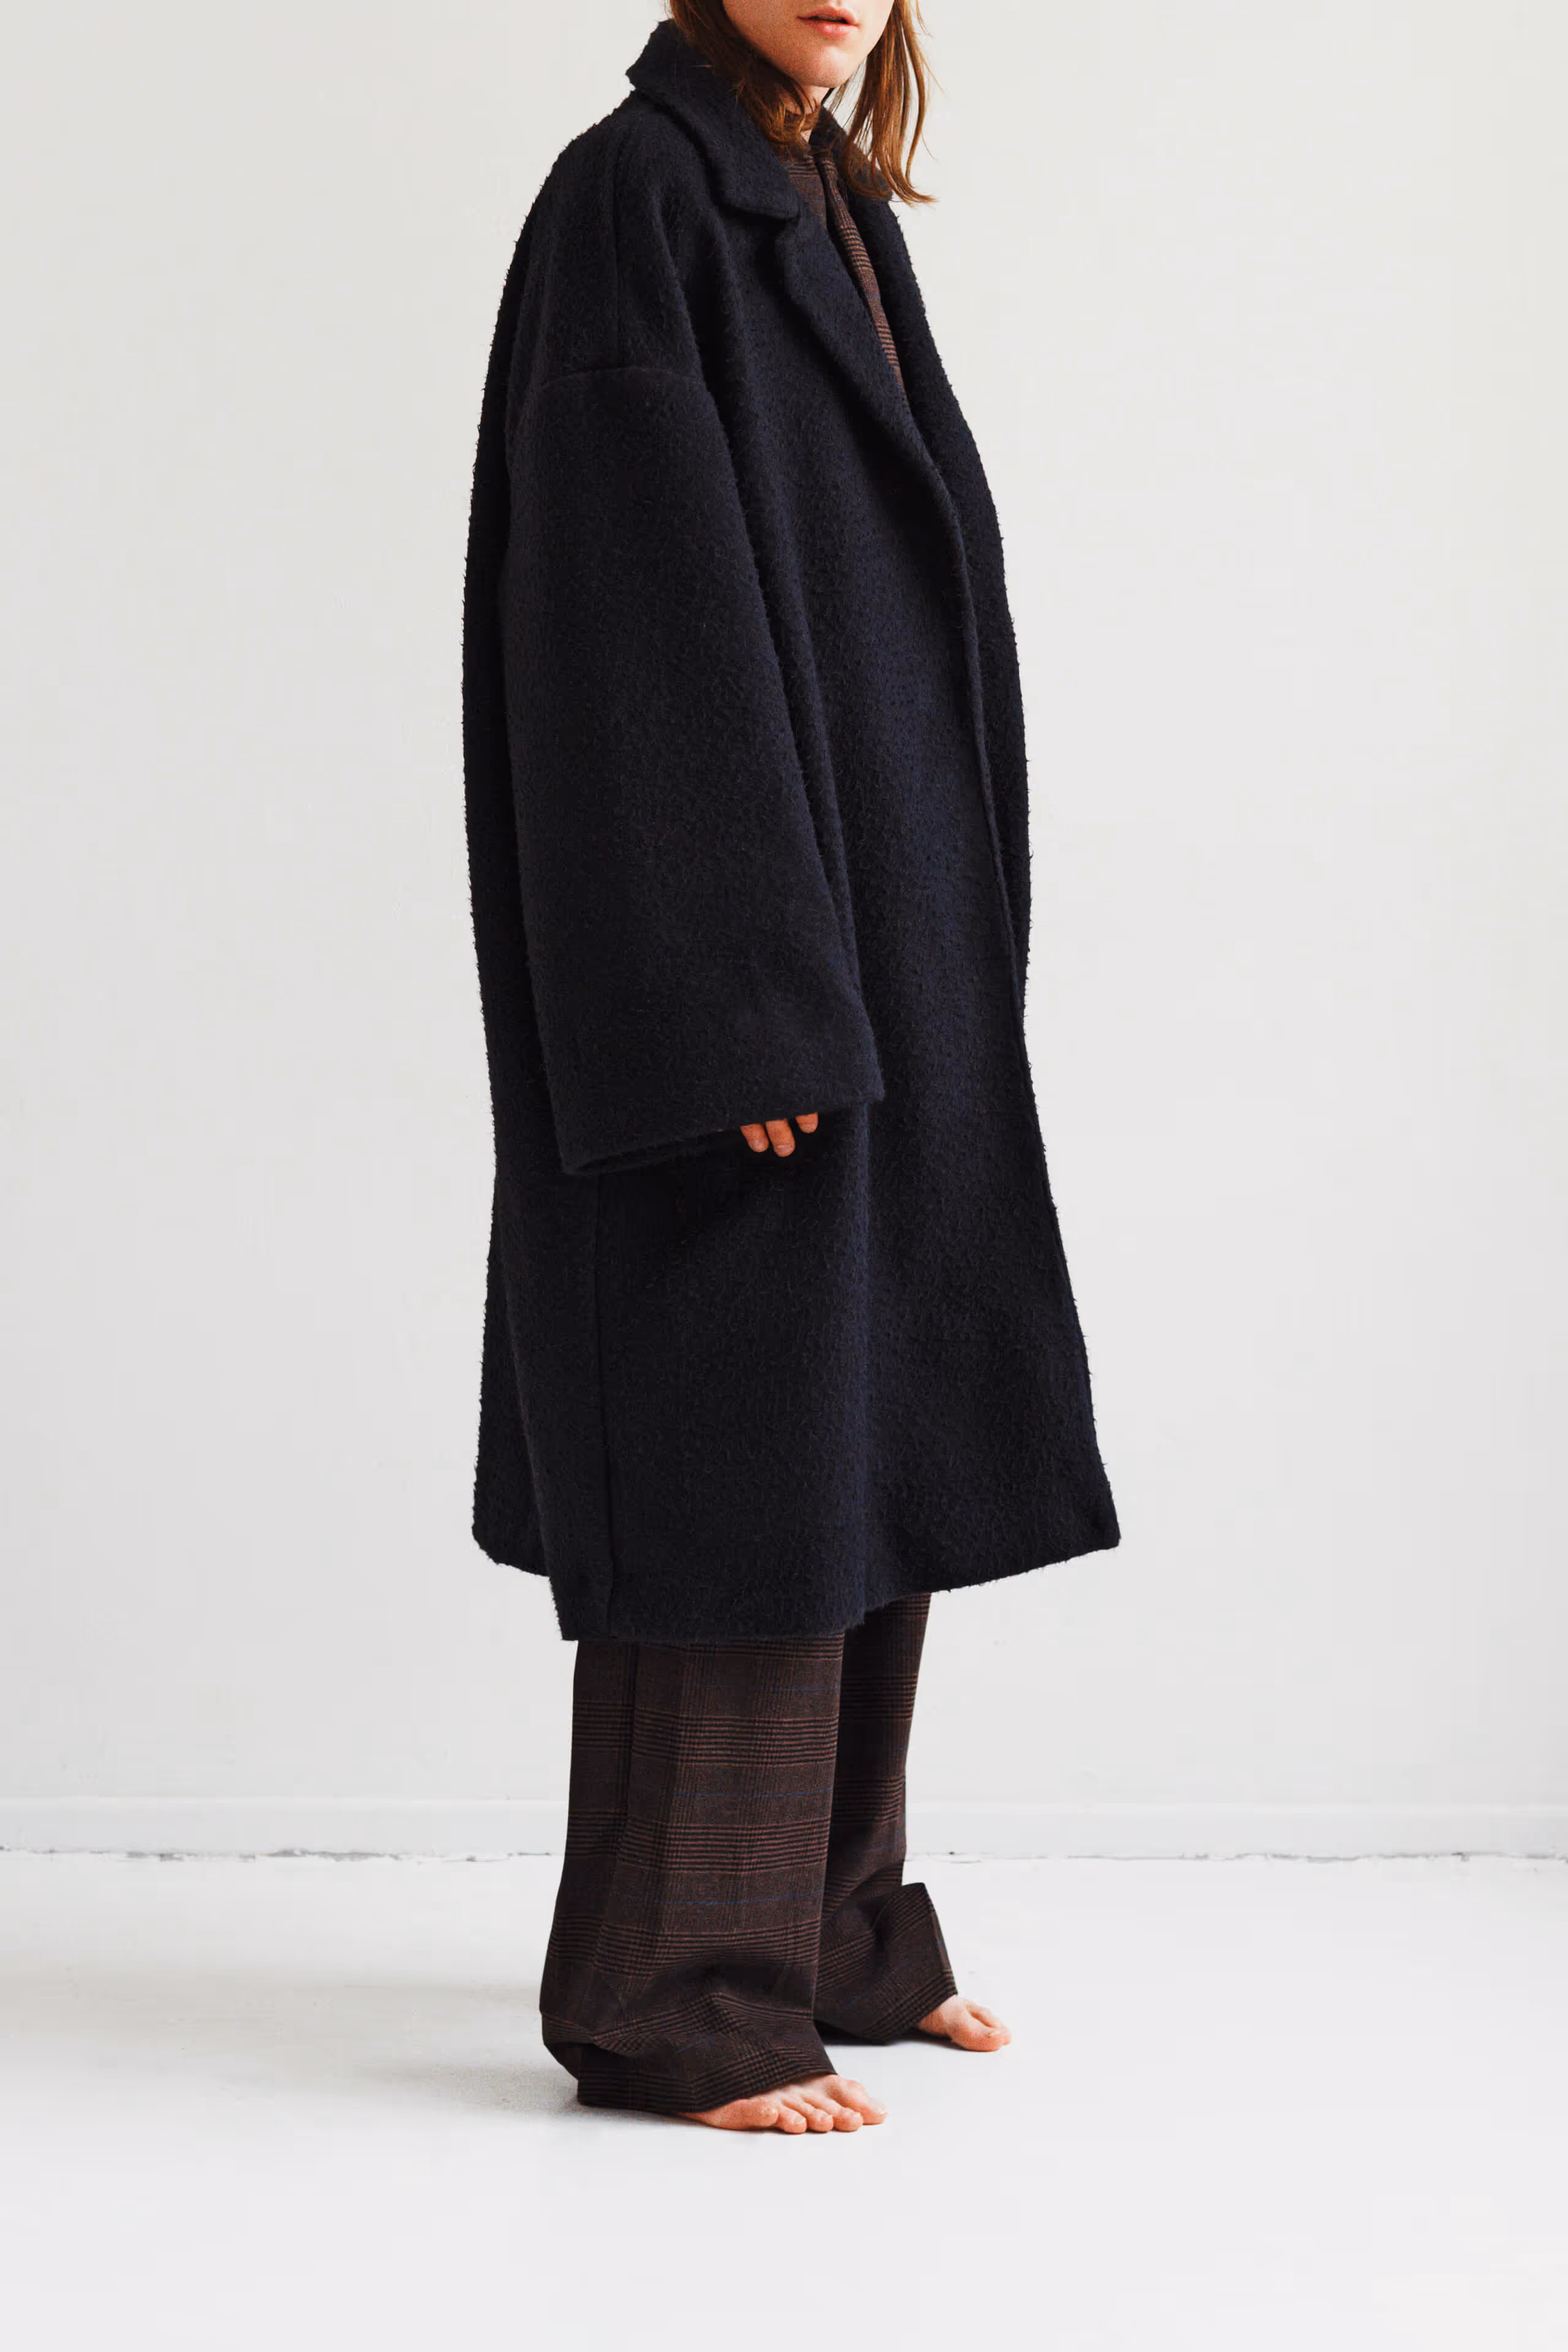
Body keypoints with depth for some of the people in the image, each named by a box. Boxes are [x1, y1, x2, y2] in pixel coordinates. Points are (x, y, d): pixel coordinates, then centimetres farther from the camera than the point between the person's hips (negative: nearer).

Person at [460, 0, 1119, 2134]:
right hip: (739, 935, -9)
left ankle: (830, 1929, 24)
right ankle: (680, 1999, 3)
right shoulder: (636, 194, -10)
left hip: (891, 929, 9)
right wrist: (741, 993, -23)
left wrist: (935, 954, 17)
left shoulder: (838, 217, 17)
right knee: (739, 1452, -6)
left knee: (874, 1433, 13)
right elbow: (642, 603, -18)